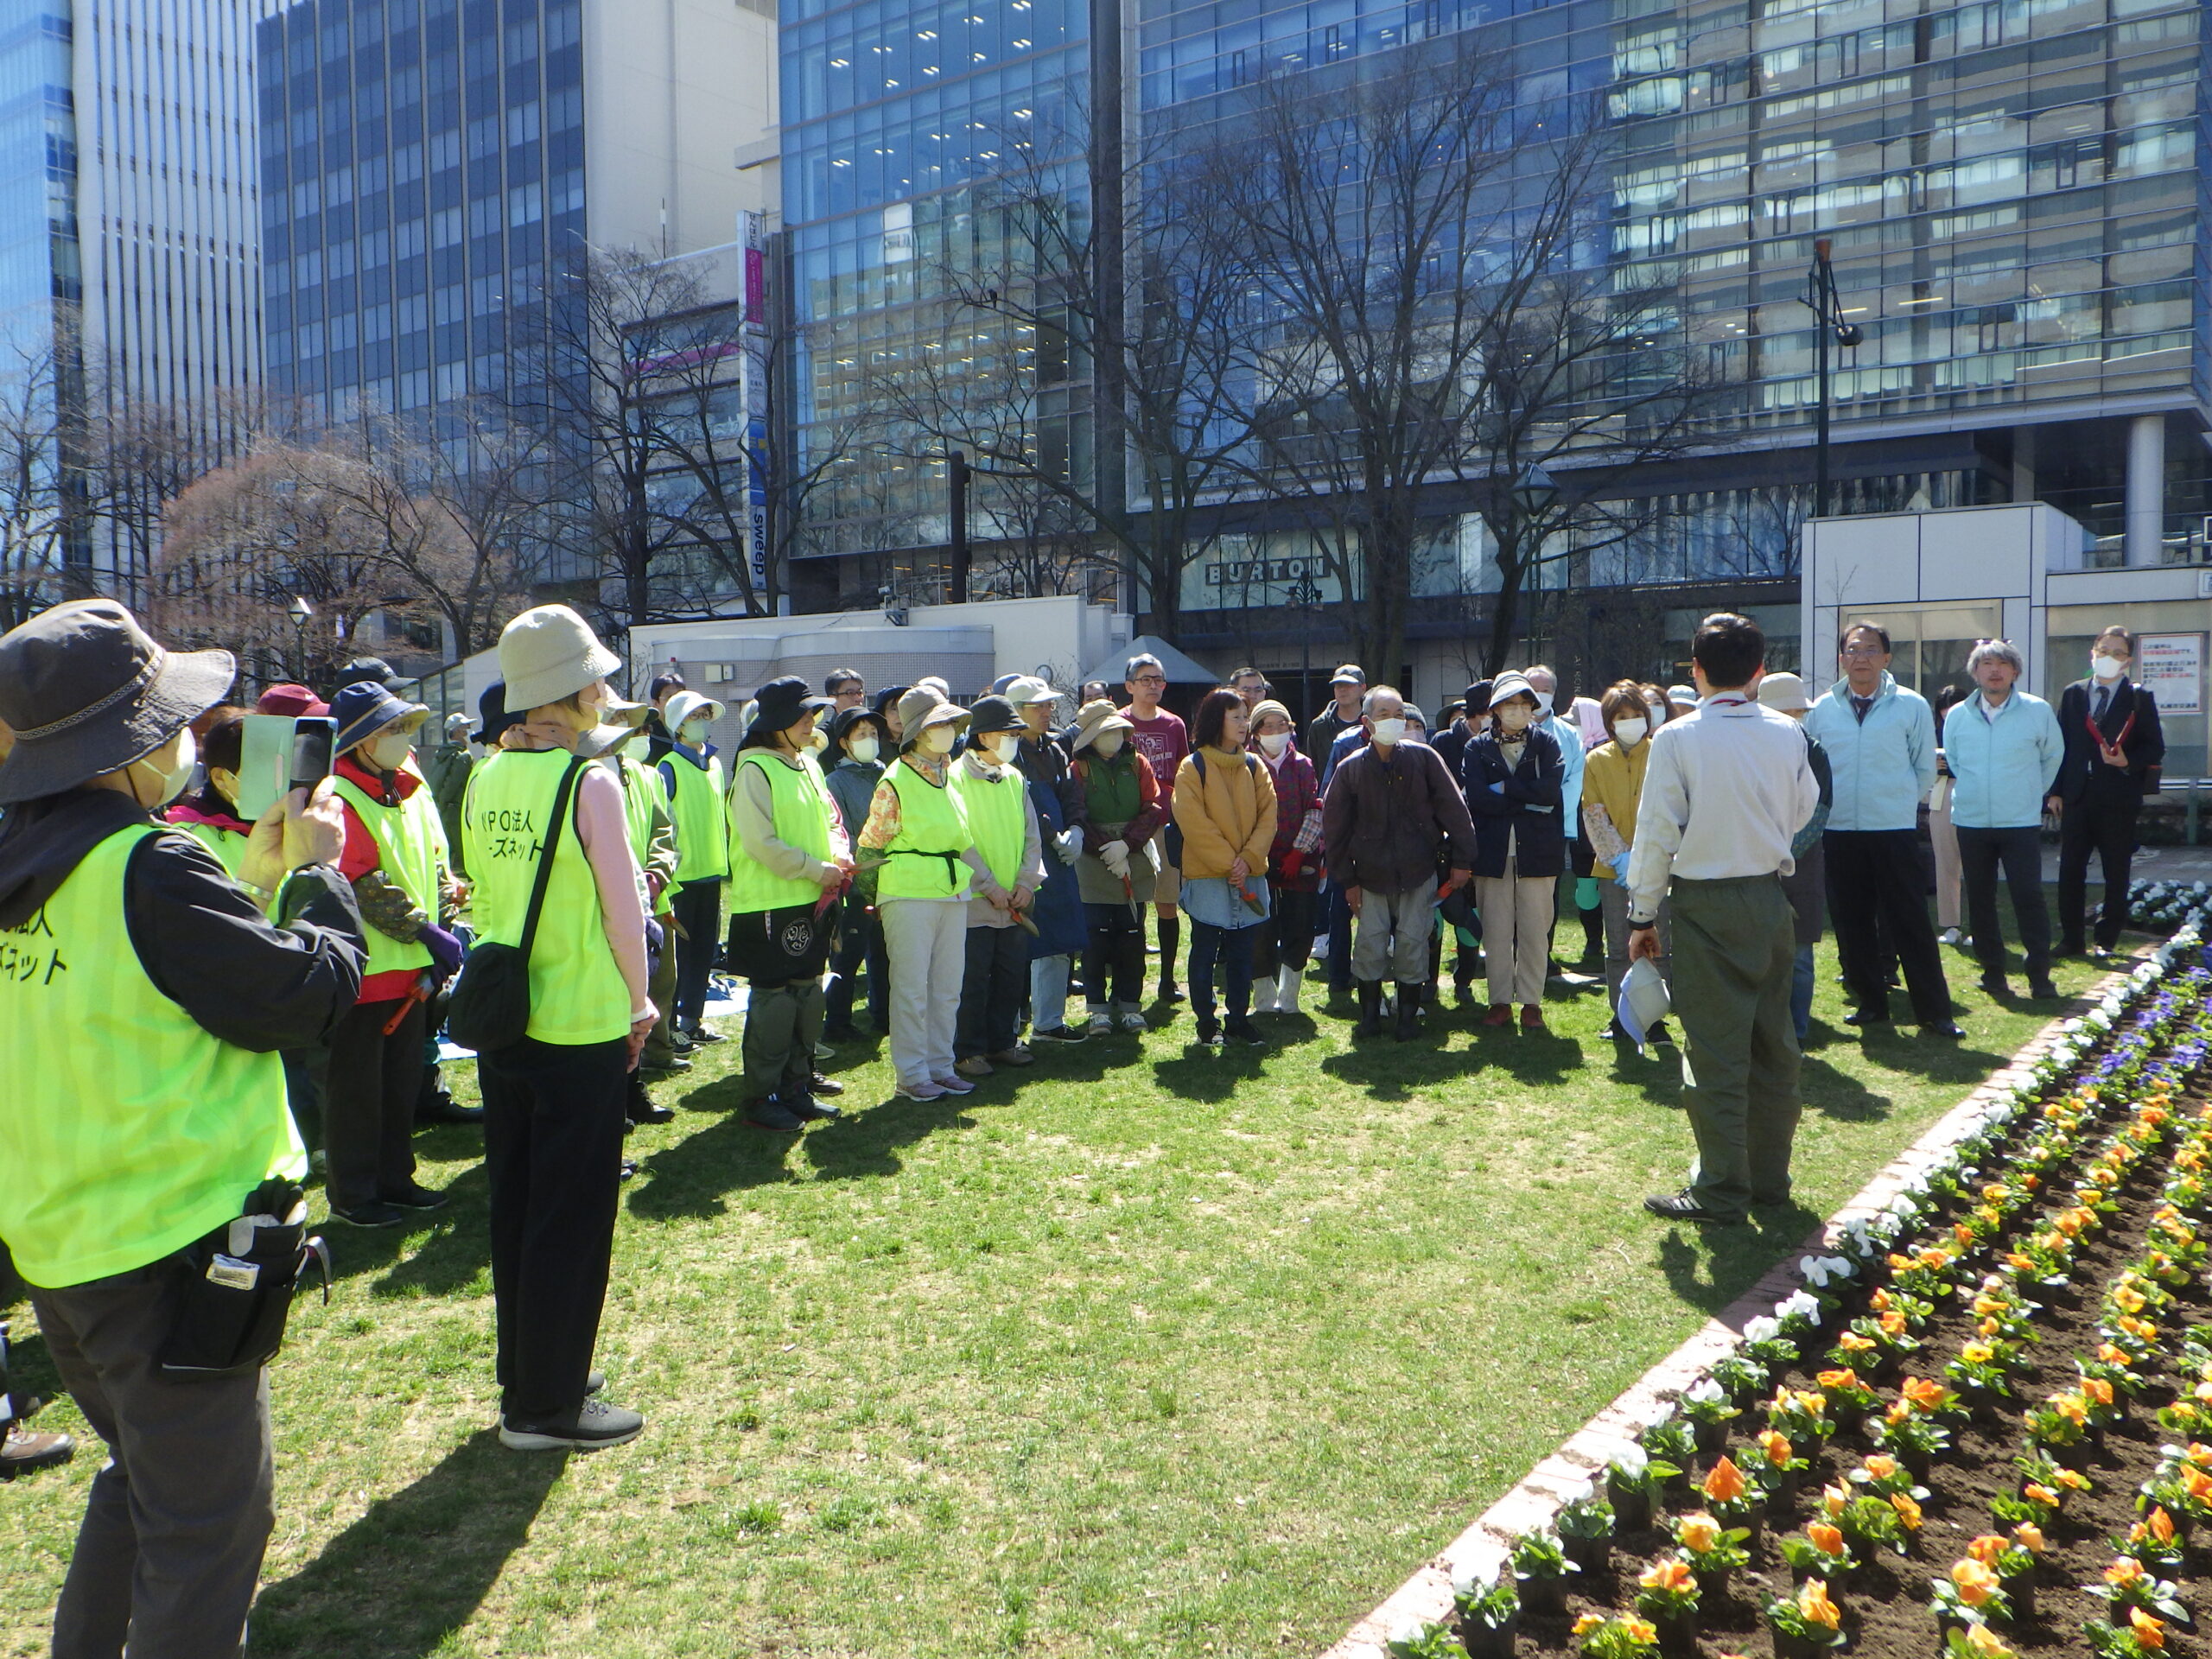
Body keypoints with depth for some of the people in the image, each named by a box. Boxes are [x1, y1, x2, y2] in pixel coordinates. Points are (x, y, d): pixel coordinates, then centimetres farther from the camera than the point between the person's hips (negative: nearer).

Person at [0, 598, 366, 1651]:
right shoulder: (152, 871, -22)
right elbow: (316, 993, -18)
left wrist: (258, 879, 9)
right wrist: (317, 871, -3)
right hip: (168, 1250, -9)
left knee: (142, 1476, 28)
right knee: (207, 1521, 6)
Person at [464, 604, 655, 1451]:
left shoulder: (485, 779, 4)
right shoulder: (589, 780, -16)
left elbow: (479, 891, 11)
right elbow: (623, 905, -12)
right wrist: (638, 1001, 0)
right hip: (582, 1025, -7)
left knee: (515, 1205, 17)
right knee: (572, 1215, 4)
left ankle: (524, 1380, 30)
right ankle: (548, 1406, 13)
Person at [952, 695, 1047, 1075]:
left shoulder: (1015, 778, 12)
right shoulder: (956, 777, -9)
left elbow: (1031, 835, 12)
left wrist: (1027, 881, -2)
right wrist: (990, 887, -15)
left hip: (1014, 902, 6)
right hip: (973, 901, -6)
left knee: (1012, 976, 12)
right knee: (972, 980, 0)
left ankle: (1003, 1041, 25)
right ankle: (967, 1051, 11)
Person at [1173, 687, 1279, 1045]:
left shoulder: (1254, 767, 9)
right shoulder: (1193, 767, -5)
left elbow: (1268, 816, 3)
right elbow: (1193, 822, -12)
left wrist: (1248, 858, -11)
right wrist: (1227, 862, -15)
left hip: (1249, 876, 4)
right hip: (1207, 875, -4)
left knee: (1242, 952, 10)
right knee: (1204, 951, 3)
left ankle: (1239, 1017, 20)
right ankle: (1206, 1021, 13)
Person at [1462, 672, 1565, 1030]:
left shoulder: (1545, 742, 8)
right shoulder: (1478, 748, 7)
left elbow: (1551, 789, -8)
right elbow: (1475, 796, -9)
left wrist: (1504, 789, -8)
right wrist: (1529, 800, -9)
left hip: (1537, 850, 0)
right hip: (1493, 850, 0)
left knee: (1535, 931, 2)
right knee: (1495, 931, 3)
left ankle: (1531, 1002, 11)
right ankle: (1500, 1001, 12)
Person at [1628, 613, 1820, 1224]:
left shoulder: (1677, 738, -13)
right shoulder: (1787, 734, 0)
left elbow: (1657, 834, -11)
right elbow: (1804, 809, 16)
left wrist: (1643, 916, -2)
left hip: (1704, 905, -5)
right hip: (1770, 897, 5)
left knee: (1715, 1052, 1)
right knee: (1773, 1043, 14)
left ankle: (1722, 1191, 7)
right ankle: (1770, 1177, 25)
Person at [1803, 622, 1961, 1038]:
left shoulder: (1912, 706, -1)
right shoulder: (1821, 709, 4)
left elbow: (1925, 769, 6)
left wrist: (1898, 802, 6)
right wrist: (1822, 806, 8)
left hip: (1895, 830, -2)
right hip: (1839, 832, 3)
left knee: (1911, 924, -1)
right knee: (1851, 924, 8)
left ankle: (1935, 1012, 7)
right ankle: (1871, 1004, 21)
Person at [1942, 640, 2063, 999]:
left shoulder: (2038, 711, -3)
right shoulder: (1957, 715, 4)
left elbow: (2053, 757, 11)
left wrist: (2032, 794, 15)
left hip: (2021, 822, -2)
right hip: (1971, 822, 3)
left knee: (2028, 898, -7)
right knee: (1980, 900, 7)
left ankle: (2040, 976, 0)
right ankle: (1992, 971, 17)